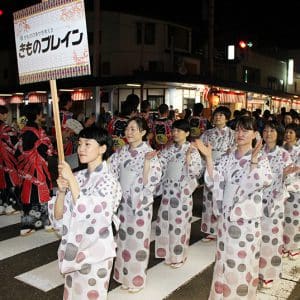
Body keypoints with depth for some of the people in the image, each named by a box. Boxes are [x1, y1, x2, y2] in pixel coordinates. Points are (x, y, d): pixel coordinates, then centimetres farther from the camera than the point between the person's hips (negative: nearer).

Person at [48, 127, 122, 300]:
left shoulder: (108, 180, -16)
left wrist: (72, 180, -26)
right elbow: (58, 217, -1)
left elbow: (87, 213, -28)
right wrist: (62, 190, -18)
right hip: (74, 249, 6)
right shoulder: (78, 177, 2)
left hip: (95, 252, -6)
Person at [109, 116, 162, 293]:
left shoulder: (149, 153, -15)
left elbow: (149, 182, -20)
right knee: (123, 238, 17)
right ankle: (125, 275, 35)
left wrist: (147, 162, -31)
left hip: (140, 203, -6)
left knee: (137, 240, 7)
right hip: (123, 202, 6)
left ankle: (137, 278, 25)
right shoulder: (122, 152, 2)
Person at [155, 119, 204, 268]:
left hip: (183, 192, -5)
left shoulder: (192, 151, -9)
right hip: (168, 190, 5)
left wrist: (188, 159, -25)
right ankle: (166, 251, 31)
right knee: (164, 221, 12)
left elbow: (198, 171, -13)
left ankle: (178, 256, 21)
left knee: (179, 223, 4)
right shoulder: (170, 149, 6)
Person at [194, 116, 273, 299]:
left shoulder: (260, 159, -5)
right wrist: (208, 157, -11)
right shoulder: (228, 159, 5)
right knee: (225, 259, 15)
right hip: (227, 216, 4)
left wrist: (253, 160, -31)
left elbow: (264, 182, -21)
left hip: (247, 218, -3)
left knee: (243, 261, 8)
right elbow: (214, 182, -4)